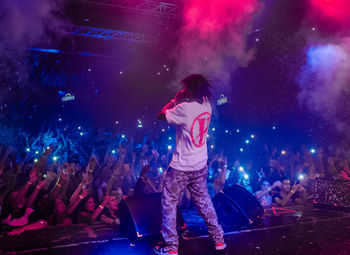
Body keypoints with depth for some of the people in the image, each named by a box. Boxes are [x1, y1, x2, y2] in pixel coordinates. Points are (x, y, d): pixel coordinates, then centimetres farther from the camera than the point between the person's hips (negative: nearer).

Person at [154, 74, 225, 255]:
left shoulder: (184, 108, -22)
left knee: (169, 202, 7)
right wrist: (180, 100, 8)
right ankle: (218, 239, 28)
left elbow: (161, 116, -10)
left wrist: (175, 99, -2)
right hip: (200, 166, 7)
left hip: (181, 167, -7)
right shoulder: (207, 106, -1)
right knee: (203, 201, 20)